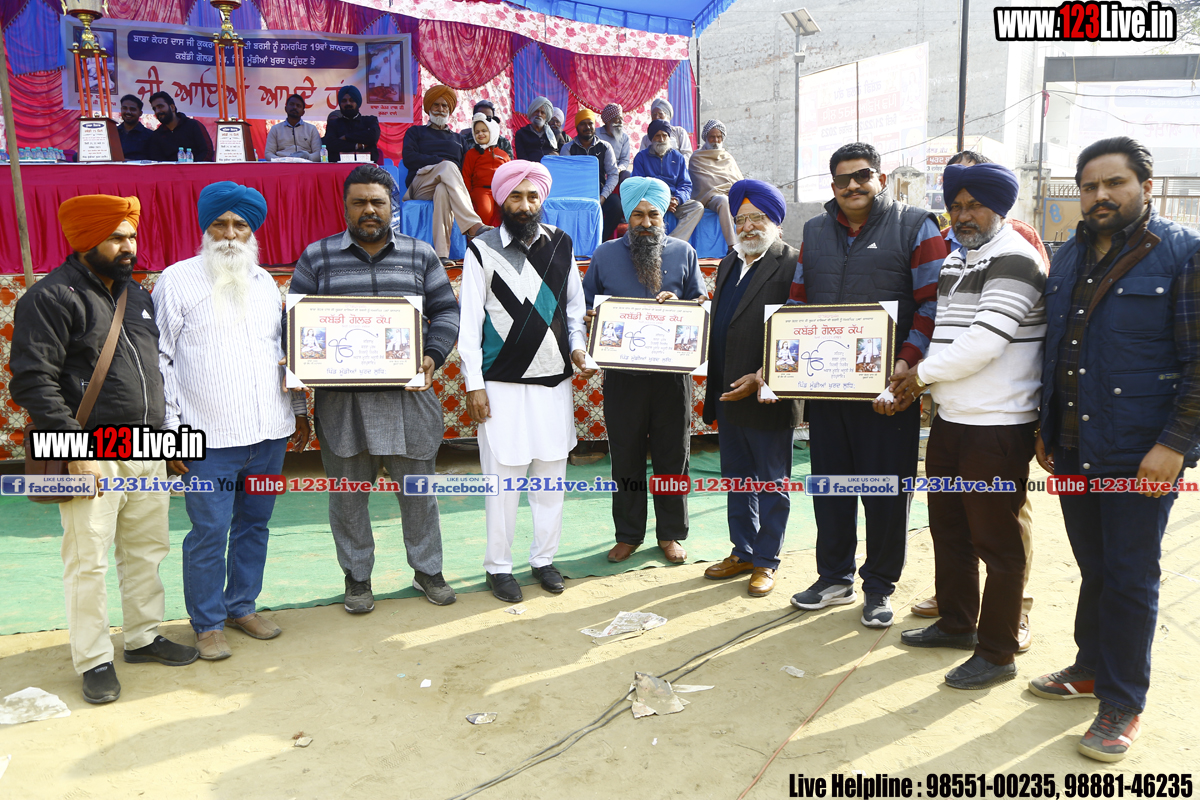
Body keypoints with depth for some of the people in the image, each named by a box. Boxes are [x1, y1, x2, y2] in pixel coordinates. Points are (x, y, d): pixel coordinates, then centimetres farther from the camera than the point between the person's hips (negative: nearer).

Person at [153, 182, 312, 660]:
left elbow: (284, 348, 20)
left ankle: (243, 606, 29)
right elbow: (159, 358, -3)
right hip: (209, 438, -5)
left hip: (269, 433, 5)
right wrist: (170, 427, -8)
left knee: (254, 524, 13)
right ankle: (208, 624, 16)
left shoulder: (264, 283, 13)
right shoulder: (177, 280, -1)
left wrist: (299, 409, 18)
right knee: (209, 533, 0)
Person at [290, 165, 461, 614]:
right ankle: (357, 576, 25)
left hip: (407, 394, 1)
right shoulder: (317, 257, 6)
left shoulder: (420, 255, 8)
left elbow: (446, 311, 8)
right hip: (341, 398, 0)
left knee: (418, 485, 9)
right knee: (347, 491, 8)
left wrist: (432, 356, -8)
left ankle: (427, 569, 26)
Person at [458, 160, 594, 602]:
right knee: (504, 475, 1)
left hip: (554, 379, 4)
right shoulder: (482, 250, -2)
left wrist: (578, 347, 0)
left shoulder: (561, 244, 8)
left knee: (551, 471, 9)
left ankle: (544, 558, 24)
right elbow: (469, 323, -3)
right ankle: (498, 566, 16)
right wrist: (474, 385, -7)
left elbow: (574, 305, 18)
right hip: (502, 383, -3)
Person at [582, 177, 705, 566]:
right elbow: (585, 304, 11)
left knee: (672, 454, 7)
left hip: (671, 371, 0)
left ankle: (671, 534, 22)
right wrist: (595, 320, -11)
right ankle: (628, 534, 21)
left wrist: (676, 303, -11)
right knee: (625, 457, 6)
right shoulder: (605, 254, 8)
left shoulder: (683, 253, 7)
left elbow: (702, 303, 9)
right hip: (623, 374, 0)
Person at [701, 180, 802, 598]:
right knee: (737, 480, 17)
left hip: (768, 396, -7)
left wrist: (763, 377, -20)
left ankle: (766, 561, 21)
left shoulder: (792, 263, -11)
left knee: (772, 483, 8)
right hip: (729, 394, 7)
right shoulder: (729, 262, 15)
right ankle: (742, 552, 31)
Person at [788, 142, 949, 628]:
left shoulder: (915, 227, 1)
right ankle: (834, 578, 26)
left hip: (889, 389, -4)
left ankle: (879, 586, 19)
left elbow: (933, 303, -6)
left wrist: (906, 363, -17)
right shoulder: (815, 232, 15)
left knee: (886, 489, 3)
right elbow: (797, 302, 18)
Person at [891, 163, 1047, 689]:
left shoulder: (1012, 259, -12)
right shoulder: (955, 260, 16)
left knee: (996, 541, 1)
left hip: (998, 427, -9)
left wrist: (923, 374, -10)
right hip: (950, 419, 9)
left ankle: (997, 653, 13)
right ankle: (956, 623, 36)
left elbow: (985, 340, -21)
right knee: (948, 527, 19)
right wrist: (918, 383, 8)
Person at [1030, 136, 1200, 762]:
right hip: (1074, 452, 5)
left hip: (1141, 457, -5)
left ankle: (1122, 703, 17)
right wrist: (1047, 430, 16)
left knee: (1130, 579, 4)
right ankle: (1092, 668, 33)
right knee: (1094, 569, 17)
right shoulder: (1068, 259, 12)